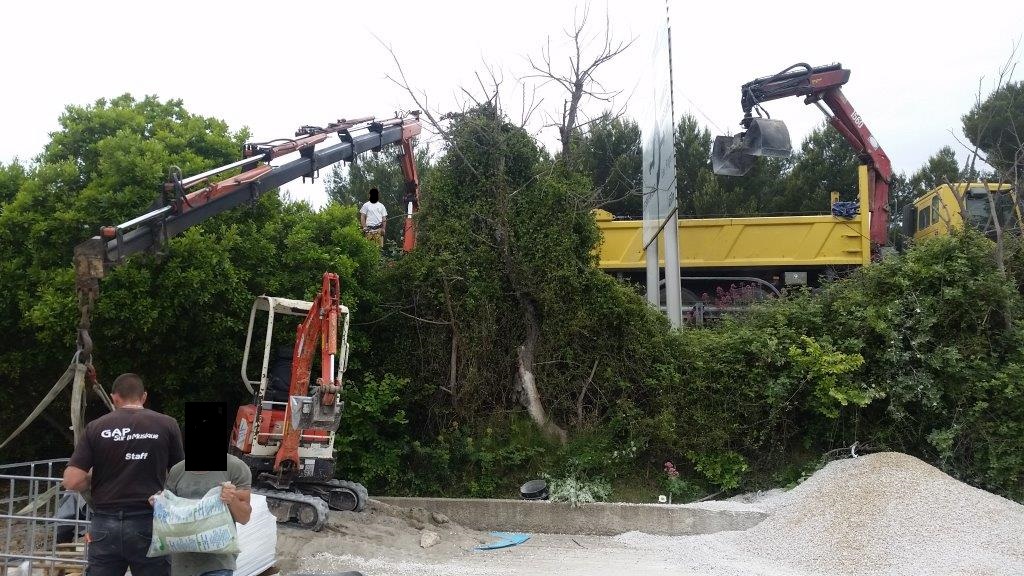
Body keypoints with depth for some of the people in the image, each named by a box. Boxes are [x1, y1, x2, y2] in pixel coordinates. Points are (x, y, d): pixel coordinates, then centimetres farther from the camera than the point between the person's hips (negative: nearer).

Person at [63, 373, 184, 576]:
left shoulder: (96, 427, 1)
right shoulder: (167, 425, -1)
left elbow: (72, 481, -4)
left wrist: (98, 480, 16)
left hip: (106, 524, 1)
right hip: (149, 524, -1)